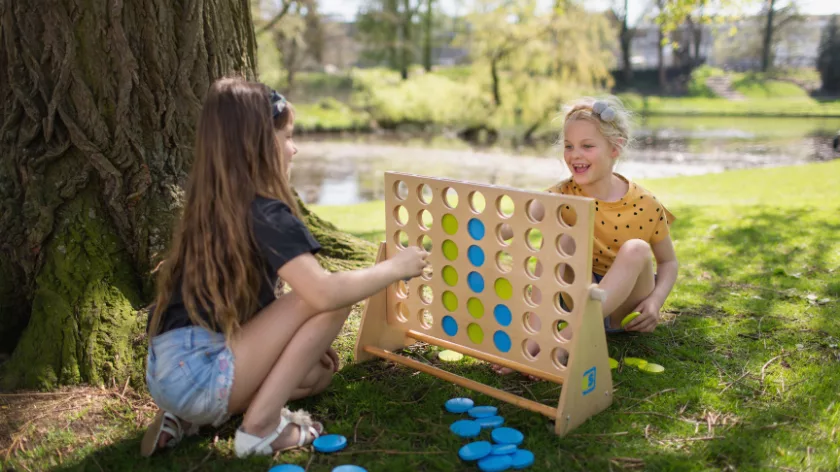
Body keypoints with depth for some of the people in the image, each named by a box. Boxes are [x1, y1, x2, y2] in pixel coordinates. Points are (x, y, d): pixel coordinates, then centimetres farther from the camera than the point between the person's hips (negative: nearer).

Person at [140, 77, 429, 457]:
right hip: (200, 374, -9)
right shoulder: (264, 213, -14)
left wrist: (303, 345, 17)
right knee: (335, 298, -9)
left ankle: (190, 417, 11)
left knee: (318, 371, 24)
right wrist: (394, 267, -8)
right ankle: (261, 425, -7)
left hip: (170, 374, 9)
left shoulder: (212, 209, 13)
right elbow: (324, 293, -24)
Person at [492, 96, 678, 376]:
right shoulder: (565, 194, -10)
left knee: (636, 250, -30)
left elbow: (668, 262, -1)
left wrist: (655, 300, -20)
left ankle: (563, 339, -39)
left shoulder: (646, 206, -12)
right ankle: (535, 332, -35)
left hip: (625, 304, -1)